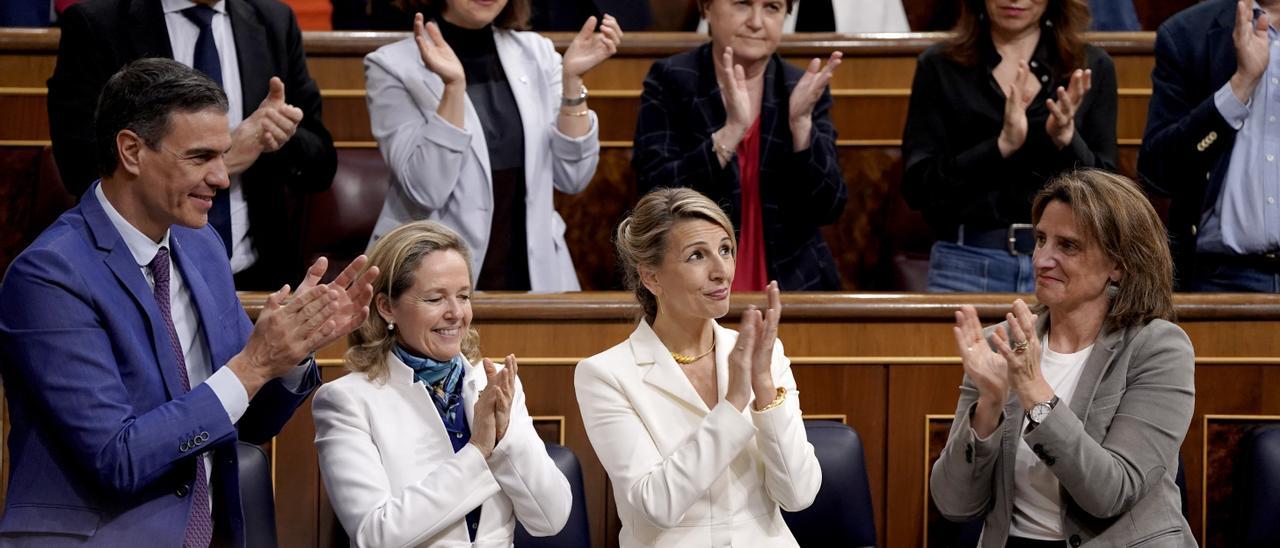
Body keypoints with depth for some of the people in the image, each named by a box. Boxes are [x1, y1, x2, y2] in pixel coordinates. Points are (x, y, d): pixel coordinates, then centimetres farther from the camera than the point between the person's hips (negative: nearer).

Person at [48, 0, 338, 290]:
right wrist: (221, 158, -14)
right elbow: (83, 168, -12)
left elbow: (321, 164, 11)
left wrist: (285, 138, -11)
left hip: (259, 276, 3)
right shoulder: (94, 24, -5)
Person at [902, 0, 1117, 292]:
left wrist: (1066, 139, -17)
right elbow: (917, 187, -6)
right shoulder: (939, 66, 2)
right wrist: (1002, 145, -19)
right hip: (966, 264, -1)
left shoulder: (1091, 68, 4)